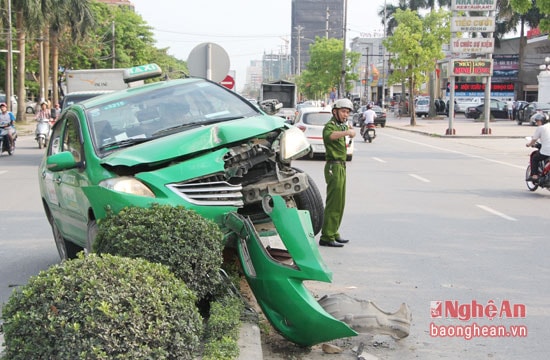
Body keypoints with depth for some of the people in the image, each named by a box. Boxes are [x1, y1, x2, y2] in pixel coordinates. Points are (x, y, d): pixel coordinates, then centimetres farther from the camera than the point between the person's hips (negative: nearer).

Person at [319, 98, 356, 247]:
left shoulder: (341, 126, 18)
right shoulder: (330, 125, -13)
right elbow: (329, 135, -40)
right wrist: (346, 132, -55)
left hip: (341, 166, 10)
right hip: (334, 167, -10)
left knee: (339, 203, 14)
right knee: (333, 203, -12)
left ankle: (333, 233, 22)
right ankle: (327, 237, -12)